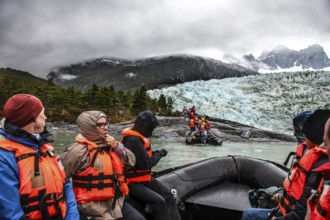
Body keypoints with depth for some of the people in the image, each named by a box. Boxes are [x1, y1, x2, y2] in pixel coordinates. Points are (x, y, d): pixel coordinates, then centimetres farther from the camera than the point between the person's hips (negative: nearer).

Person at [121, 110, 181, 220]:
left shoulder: (139, 137, 6)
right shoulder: (133, 140, -25)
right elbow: (145, 163, -24)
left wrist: (156, 153, -5)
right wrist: (159, 154, -9)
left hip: (144, 178, 10)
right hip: (132, 183, -10)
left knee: (167, 194, 6)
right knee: (159, 201, -20)